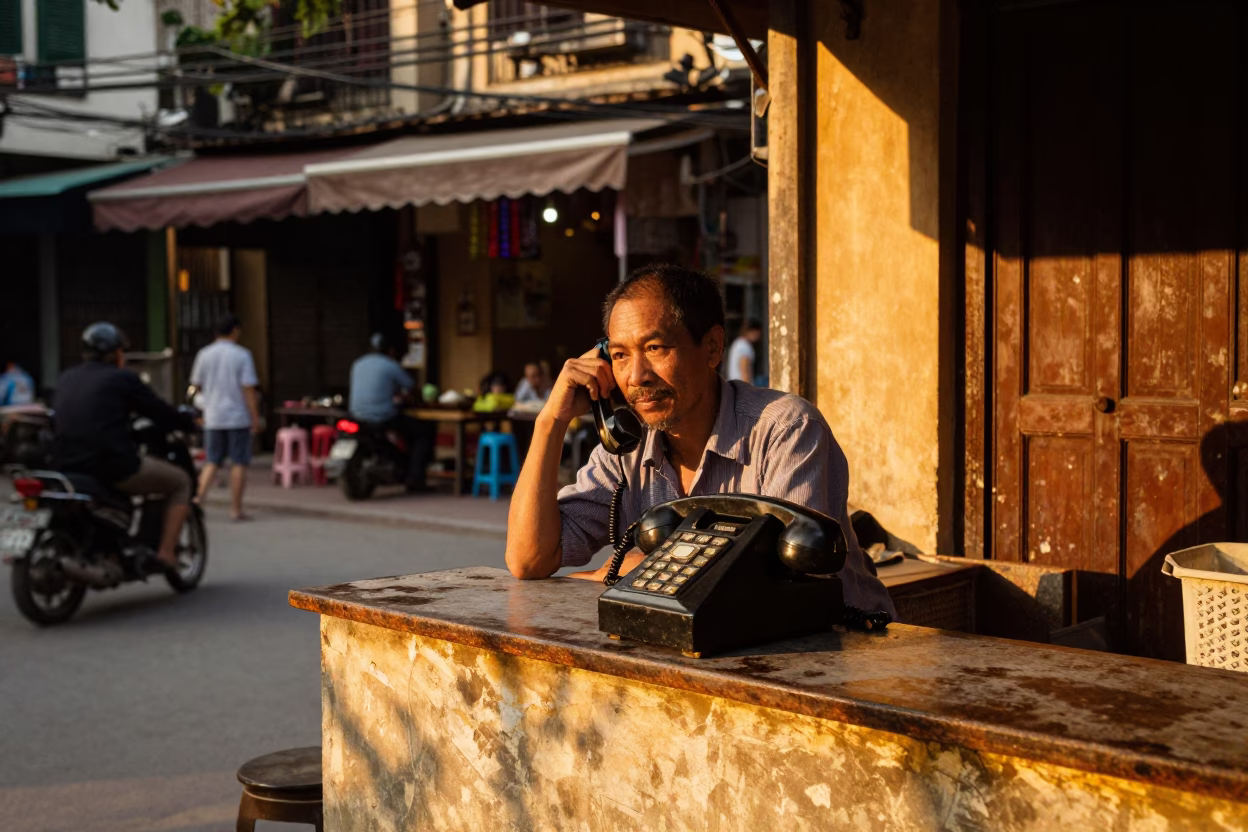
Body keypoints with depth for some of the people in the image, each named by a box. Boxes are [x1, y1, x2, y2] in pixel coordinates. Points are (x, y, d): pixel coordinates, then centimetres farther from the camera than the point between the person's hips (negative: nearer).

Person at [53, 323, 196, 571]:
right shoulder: (122, 379, -2)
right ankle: (166, 552, 2)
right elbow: (161, 413, 1)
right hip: (114, 465, -7)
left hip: (66, 465, 7)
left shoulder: (65, 380, 16)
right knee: (181, 482, 12)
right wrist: (190, 423, 22)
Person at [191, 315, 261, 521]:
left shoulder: (204, 354, 3)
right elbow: (248, 388, -11)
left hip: (213, 418, 4)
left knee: (211, 462, 11)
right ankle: (236, 509, 5)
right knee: (239, 464, 3)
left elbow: (196, 384, 10)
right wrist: (255, 417, -8)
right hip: (238, 417, -4)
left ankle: (198, 499, -5)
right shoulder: (242, 355, -8)